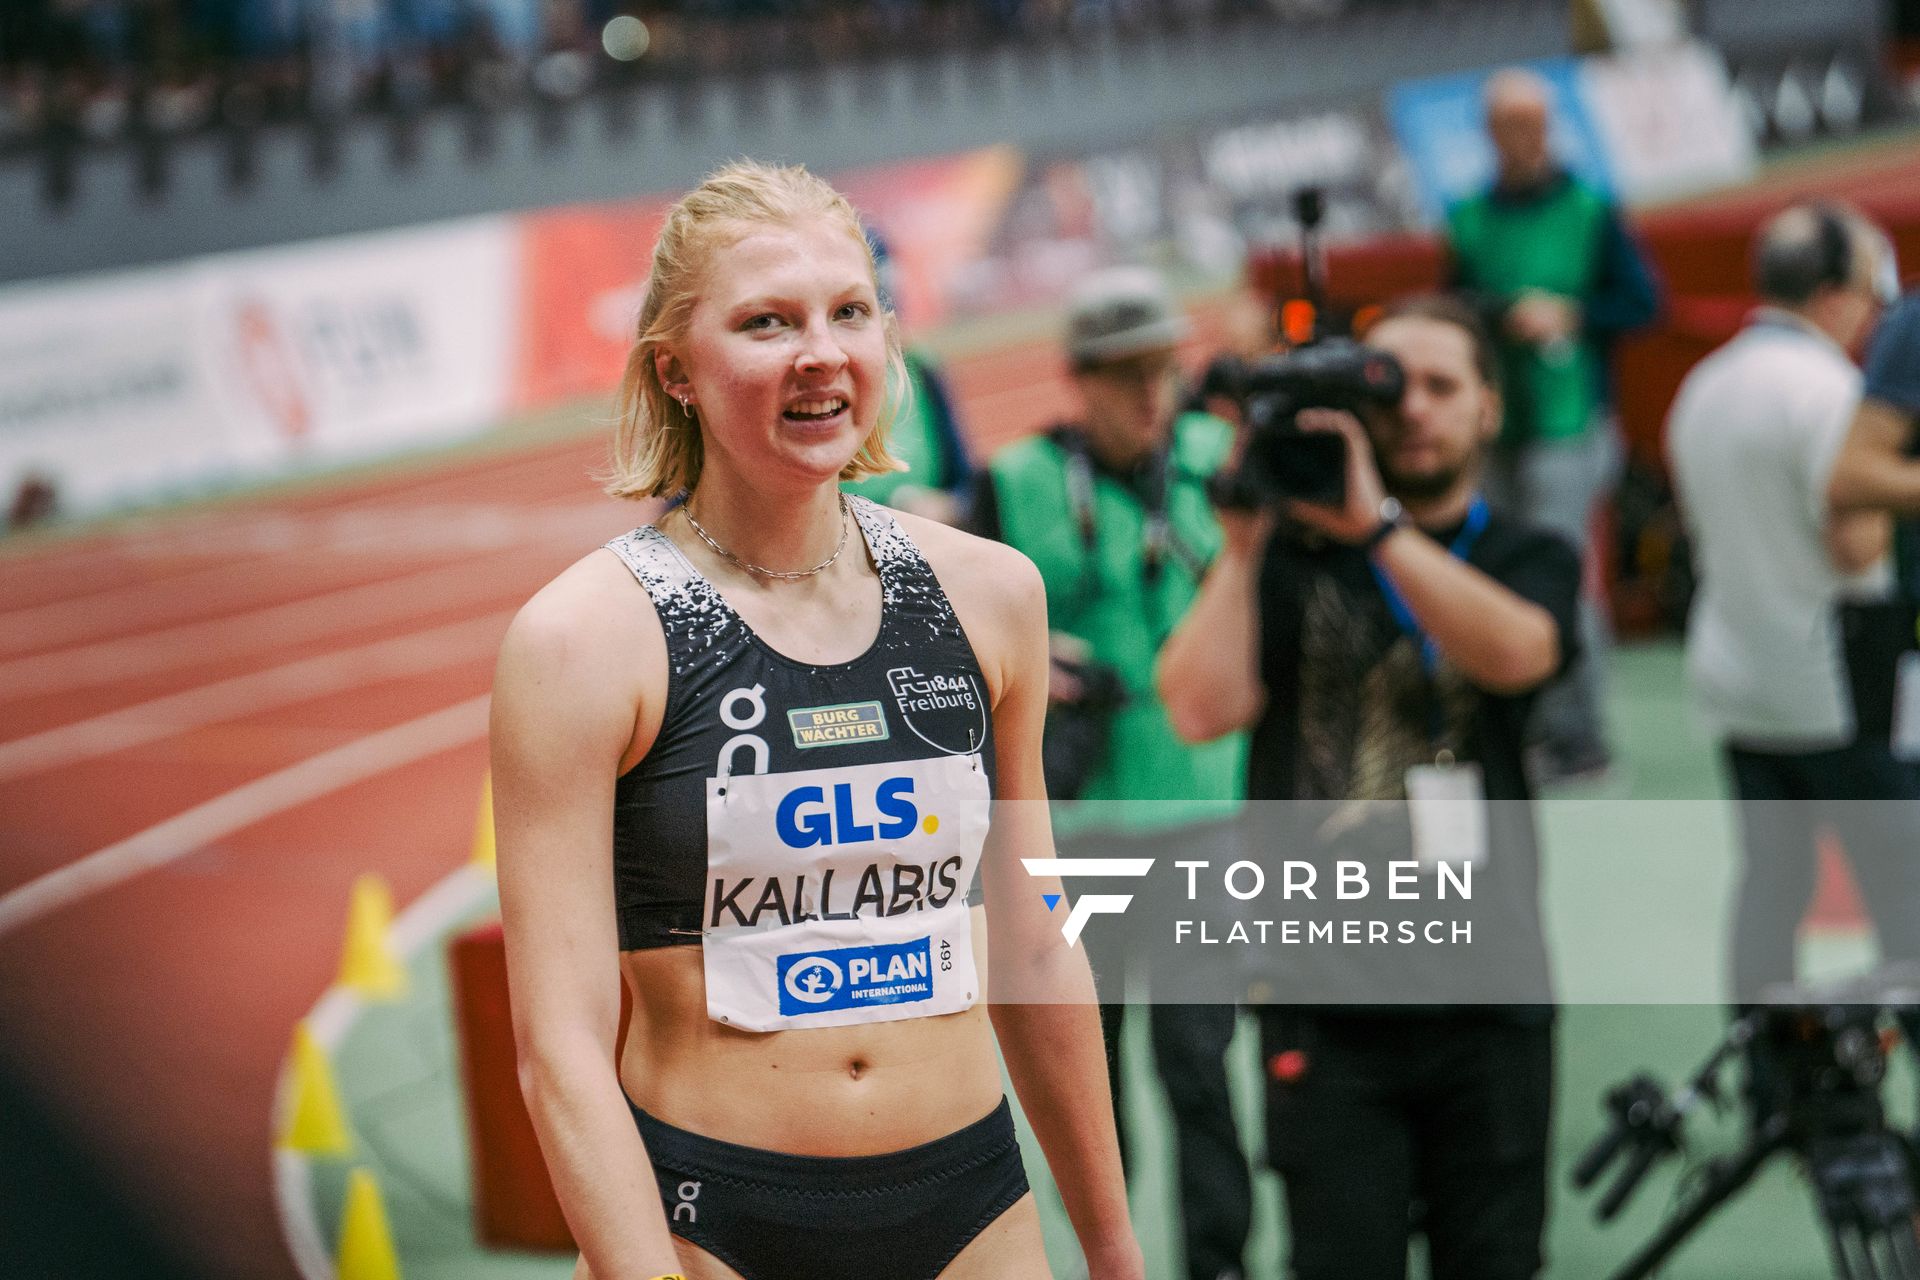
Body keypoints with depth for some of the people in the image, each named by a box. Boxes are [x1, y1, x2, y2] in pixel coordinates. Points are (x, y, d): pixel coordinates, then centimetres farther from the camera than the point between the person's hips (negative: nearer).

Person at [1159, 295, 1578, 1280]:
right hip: (1328, 1001, -2)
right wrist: (1243, 540, -11)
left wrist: (1375, 523, -22)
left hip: (1489, 994, 2)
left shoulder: (1530, 559, 10)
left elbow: (1515, 653, -15)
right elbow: (1201, 709, -9)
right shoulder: (1291, 558, 6)